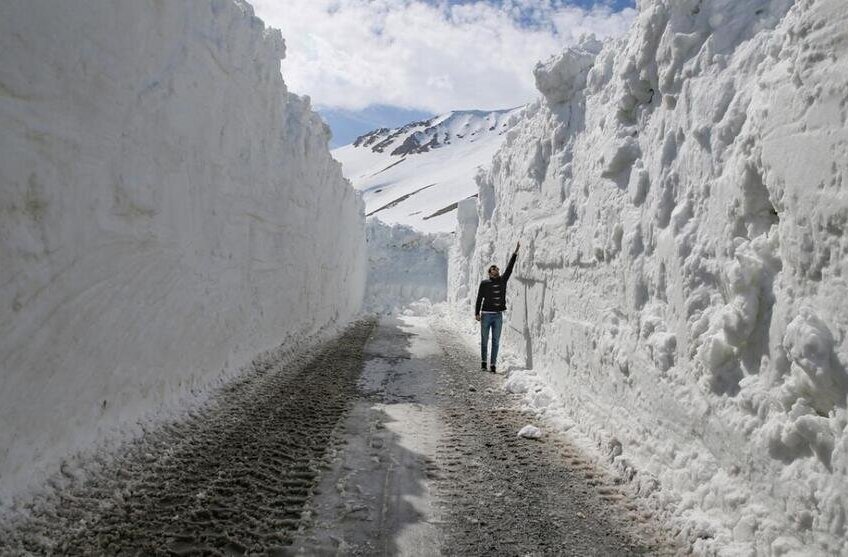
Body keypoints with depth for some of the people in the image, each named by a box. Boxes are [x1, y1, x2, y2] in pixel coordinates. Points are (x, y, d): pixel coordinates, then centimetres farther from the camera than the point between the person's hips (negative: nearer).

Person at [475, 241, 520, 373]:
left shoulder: (503, 280, 8)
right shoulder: (484, 283, -1)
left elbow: (509, 268, 3)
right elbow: (479, 299, -2)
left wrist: (515, 252, -1)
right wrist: (477, 313, -10)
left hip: (498, 315, 2)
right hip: (486, 315, -2)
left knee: (496, 341, 2)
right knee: (484, 340, 6)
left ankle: (493, 365, 6)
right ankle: (483, 362, 20)